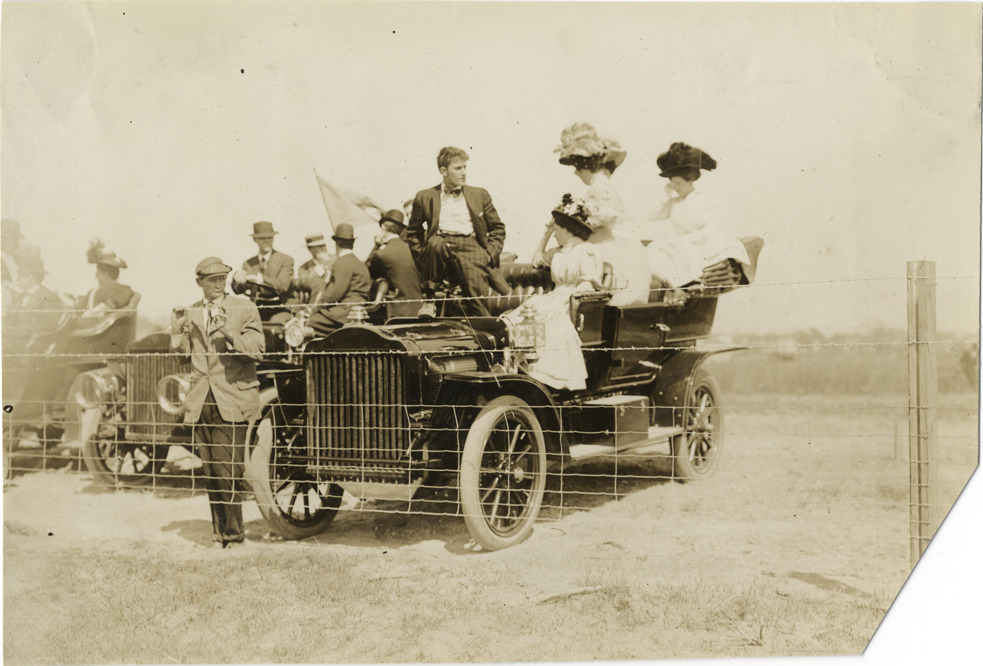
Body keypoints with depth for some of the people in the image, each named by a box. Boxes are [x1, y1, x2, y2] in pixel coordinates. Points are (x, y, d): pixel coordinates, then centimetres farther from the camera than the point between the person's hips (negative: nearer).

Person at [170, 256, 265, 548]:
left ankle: (233, 531, 3)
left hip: (231, 399, -4)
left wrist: (229, 334, -22)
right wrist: (177, 330, -3)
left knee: (228, 470, -9)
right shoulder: (191, 313, 13)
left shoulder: (244, 307, 0)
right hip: (201, 401, 4)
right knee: (209, 471, 8)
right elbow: (185, 351, 14)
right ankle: (218, 528, 19)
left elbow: (257, 349, -8)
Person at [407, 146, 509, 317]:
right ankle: (429, 298, -20)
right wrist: (422, 254, 3)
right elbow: (412, 232, 21)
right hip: (439, 247, 0)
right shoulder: (425, 197, 17)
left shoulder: (480, 195, 20)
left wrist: (490, 253, 3)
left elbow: (497, 228, 20)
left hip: (471, 247, 0)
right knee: (436, 243, -36)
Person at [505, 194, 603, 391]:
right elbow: (539, 255, 39)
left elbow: (587, 286, -13)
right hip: (556, 298, 8)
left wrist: (560, 303, -21)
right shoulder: (559, 251, 19)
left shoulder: (585, 251, -6)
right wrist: (547, 234, 25)